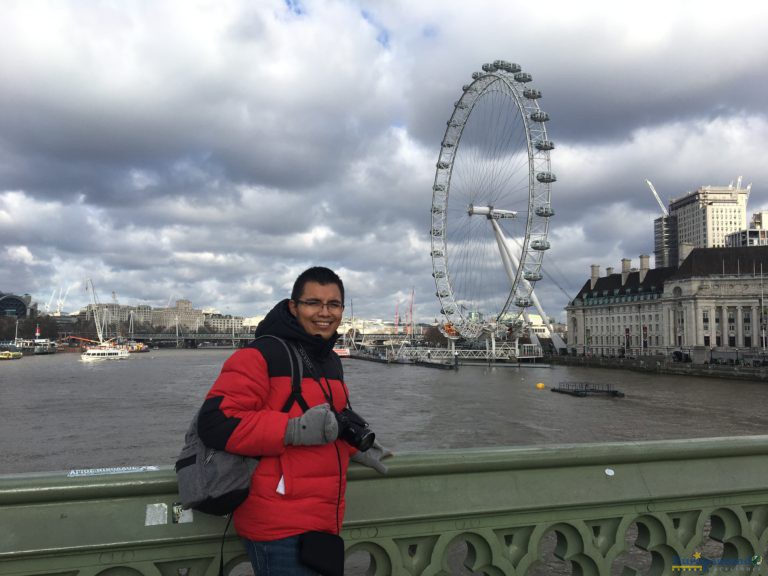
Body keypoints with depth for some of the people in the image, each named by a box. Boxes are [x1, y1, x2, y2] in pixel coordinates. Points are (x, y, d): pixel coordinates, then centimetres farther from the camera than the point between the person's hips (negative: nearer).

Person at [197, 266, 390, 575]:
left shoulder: (331, 362, 14)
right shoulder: (261, 354, -14)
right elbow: (215, 422, -22)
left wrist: (353, 448, 13)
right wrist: (292, 430, -28)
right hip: (280, 526, -8)